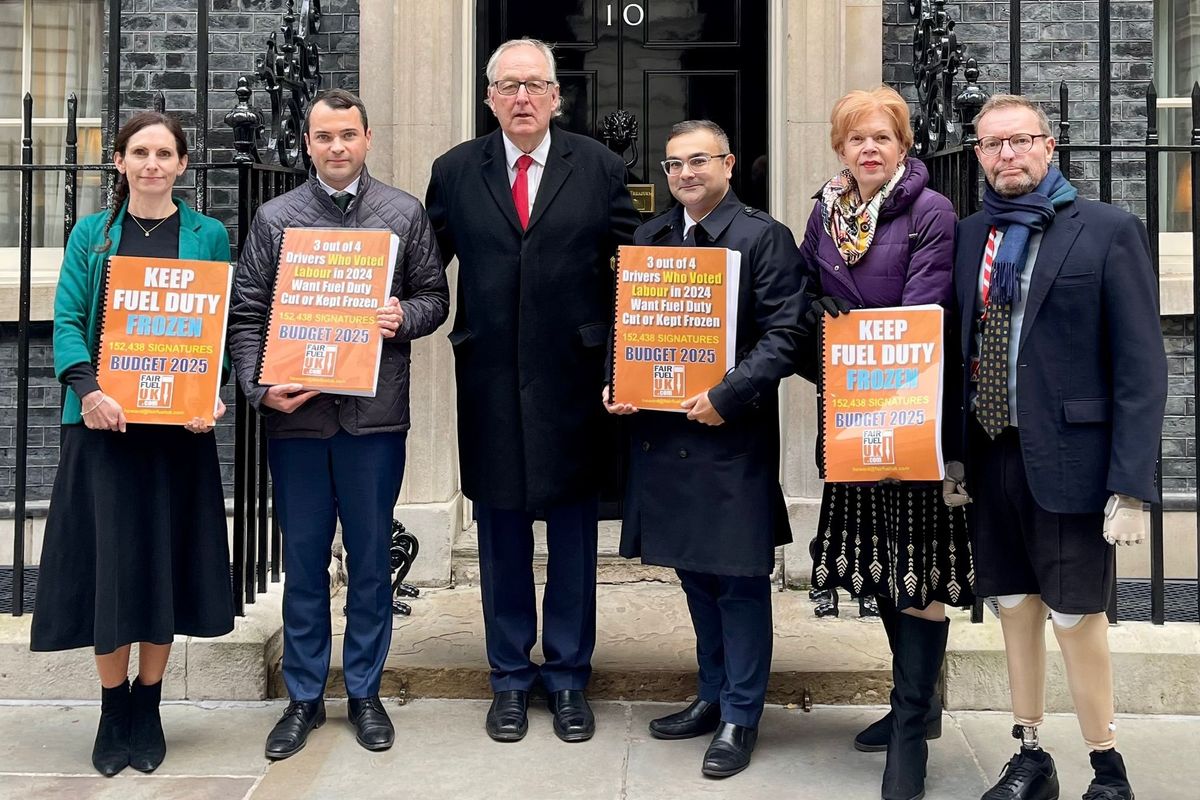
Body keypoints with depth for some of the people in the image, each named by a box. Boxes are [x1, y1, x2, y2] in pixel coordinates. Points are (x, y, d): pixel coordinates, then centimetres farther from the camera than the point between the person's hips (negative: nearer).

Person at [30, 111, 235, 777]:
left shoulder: (209, 235, 7)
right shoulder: (91, 234, 8)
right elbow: (67, 320, 0)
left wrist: (214, 396, -14)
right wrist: (88, 389, -17)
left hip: (179, 423, 0)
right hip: (103, 420, 0)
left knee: (165, 559, 5)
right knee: (108, 559, 2)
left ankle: (148, 709, 20)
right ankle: (112, 713, 17)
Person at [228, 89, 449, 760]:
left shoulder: (405, 213, 5)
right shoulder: (274, 219, 5)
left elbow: (435, 297, 8)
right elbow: (246, 314, 4)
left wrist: (405, 317, -13)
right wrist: (260, 387, -10)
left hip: (375, 414, 0)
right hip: (295, 412, 1)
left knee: (371, 558, 9)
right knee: (304, 560, 10)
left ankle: (365, 692, 25)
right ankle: (305, 698, 24)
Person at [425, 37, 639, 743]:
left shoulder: (599, 167, 2)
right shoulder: (455, 171, 5)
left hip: (574, 378, -1)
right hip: (490, 381, 1)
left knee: (573, 533, 9)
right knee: (501, 534, 10)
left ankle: (568, 677, 25)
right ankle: (511, 678, 26)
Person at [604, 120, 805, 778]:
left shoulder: (764, 237, -4)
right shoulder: (646, 239, 13)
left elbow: (784, 336, -10)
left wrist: (727, 395, -19)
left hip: (733, 434, -6)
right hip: (662, 429, 6)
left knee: (739, 577, 2)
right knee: (694, 574, 16)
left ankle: (740, 717, 16)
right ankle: (713, 695, 32)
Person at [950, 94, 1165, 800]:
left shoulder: (1109, 231, -5)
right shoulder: (970, 236, 9)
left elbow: (1141, 366, -9)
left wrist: (1132, 484, -15)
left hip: (1067, 459, -5)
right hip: (990, 454, 5)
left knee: (1077, 616, 2)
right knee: (1016, 609, 13)